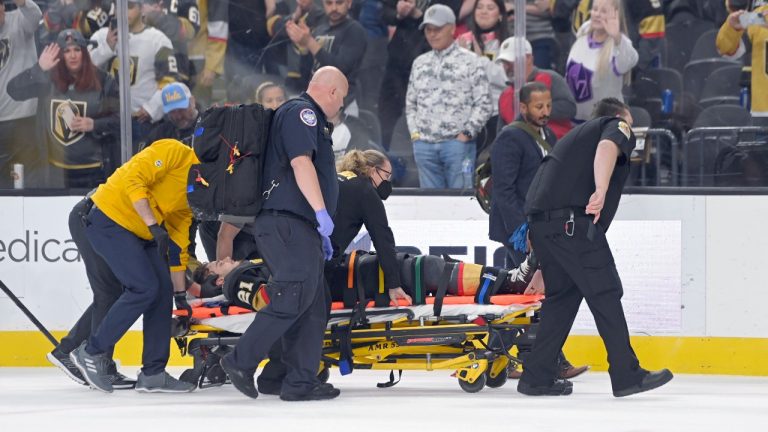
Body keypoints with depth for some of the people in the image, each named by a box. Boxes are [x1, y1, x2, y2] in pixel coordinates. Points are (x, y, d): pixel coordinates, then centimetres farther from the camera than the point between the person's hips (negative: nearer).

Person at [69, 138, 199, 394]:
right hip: (110, 219, -9)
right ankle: (92, 353, -5)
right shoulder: (174, 152, -12)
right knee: (144, 288, -17)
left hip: (140, 232, 9)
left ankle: (153, 373, 7)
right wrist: (154, 226, -29)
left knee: (163, 289, 2)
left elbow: (177, 247, 16)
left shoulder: (192, 196, 14)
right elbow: (132, 179, -24)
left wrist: (180, 295, 13)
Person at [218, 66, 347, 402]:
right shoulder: (301, 112, -5)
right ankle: (241, 361, -15)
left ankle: (301, 382, 3)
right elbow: (301, 163, -19)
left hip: (299, 226, 11)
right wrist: (321, 212, -26)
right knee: (293, 299, -17)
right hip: (287, 223, -11)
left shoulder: (309, 118, 28)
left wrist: (320, 232, 30)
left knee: (312, 306, 6)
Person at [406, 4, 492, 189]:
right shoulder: (420, 63, 16)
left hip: (457, 143, -4)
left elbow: (483, 104, -4)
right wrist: (414, 132, 8)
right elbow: (410, 103, 21)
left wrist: (466, 133, -9)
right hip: (424, 144, 4)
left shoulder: (469, 61, 1)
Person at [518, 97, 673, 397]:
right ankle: (627, 375, -5)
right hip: (572, 220, -8)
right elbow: (607, 147, -14)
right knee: (605, 293, -5)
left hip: (538, 219, 8)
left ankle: (537, 378, 14)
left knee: (563, 294, 16)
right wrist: (601, 191, -29)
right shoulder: (618, 126, 12)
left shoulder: (577, 134, 35)